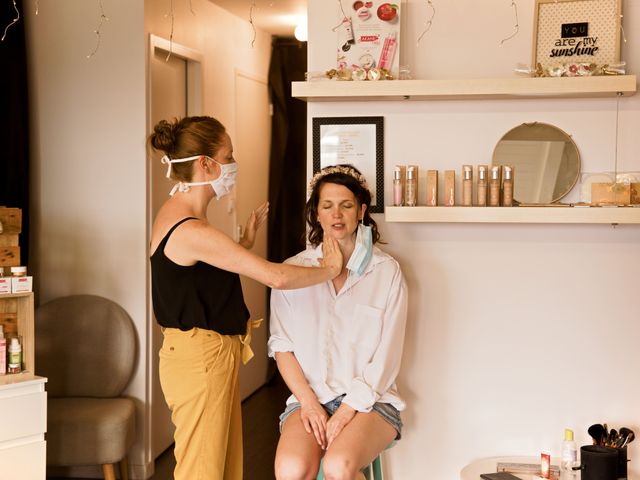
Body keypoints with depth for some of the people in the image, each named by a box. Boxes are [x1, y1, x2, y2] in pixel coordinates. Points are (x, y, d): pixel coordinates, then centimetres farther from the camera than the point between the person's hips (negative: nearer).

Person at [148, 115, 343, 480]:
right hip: (199, 358, -10)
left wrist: (245, 242, 12)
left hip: (215, 354, 10)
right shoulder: (191, 231, -23)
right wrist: (329, 270, -7)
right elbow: (275, 276, -22)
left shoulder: (176, 213, 9)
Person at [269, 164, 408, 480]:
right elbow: (282, 346, 4)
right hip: (309, 396, 2)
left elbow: (386, 356, -4)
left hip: (369, 399, -1)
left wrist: (345, 413, -12)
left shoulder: (386, 272, 0)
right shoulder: (293, 270, 7)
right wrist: (309, 403, -9)